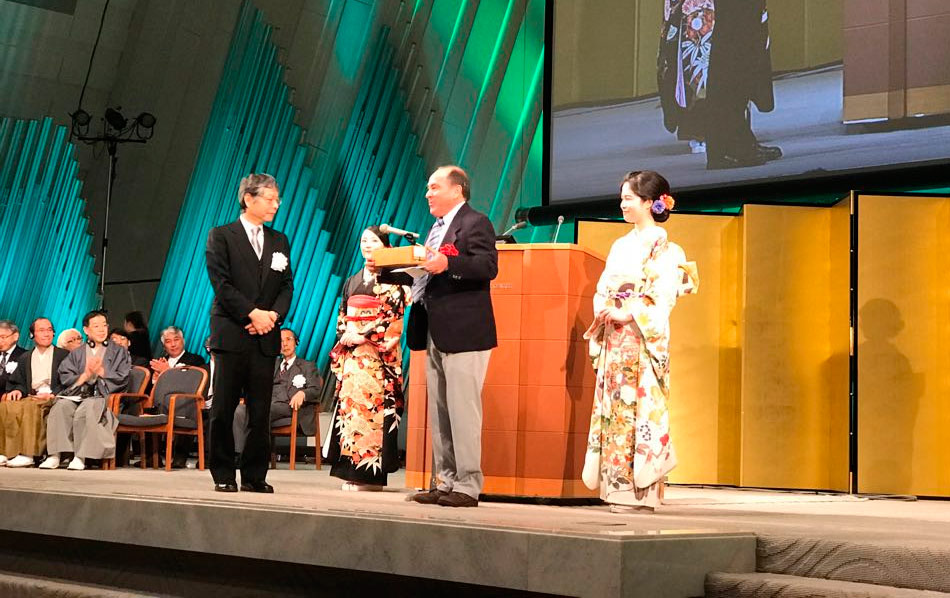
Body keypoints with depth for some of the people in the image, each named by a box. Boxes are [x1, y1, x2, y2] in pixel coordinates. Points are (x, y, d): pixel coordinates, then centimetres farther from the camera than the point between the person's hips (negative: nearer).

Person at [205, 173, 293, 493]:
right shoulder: (221, 236, 2)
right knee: (223, 410, -1)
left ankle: (255, 476, 9)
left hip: (266, 337, 4)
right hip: (231, 334, -4)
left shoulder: (280, 241, 16)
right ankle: (223, 475, 7)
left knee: (260, 412, 3)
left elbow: (287, 285, 11)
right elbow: (221, 283, -7)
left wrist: (274, 315, -7)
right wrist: (252, 314, -14)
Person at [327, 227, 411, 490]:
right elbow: (341, 316, 20)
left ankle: (372, 473, -12)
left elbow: (394, 316, -9)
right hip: (351, 354, 6)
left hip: (378, 353, -6)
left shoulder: (393, 280, 1)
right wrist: (344, 336, 0)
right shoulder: (352, 281, 20)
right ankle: (351, 470, 1)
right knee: (349, 403, 0)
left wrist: (363, 335, -13)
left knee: (373, 404, -12)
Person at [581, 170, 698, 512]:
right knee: (613, 408, 3)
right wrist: (604, 310, -3)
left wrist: (627, 313, -18)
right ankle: (618, 488, 6)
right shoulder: (621, 246, 18)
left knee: (640, 406, -9)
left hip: (644, 340, -7)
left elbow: (663, 299, -12)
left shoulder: (664, 249, -4)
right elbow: (603, 291, 17)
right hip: (614, 340, 7)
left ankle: (641, 491, -7)